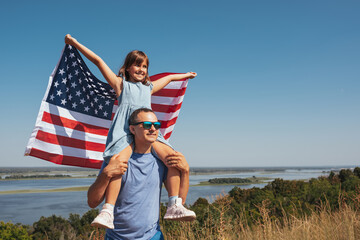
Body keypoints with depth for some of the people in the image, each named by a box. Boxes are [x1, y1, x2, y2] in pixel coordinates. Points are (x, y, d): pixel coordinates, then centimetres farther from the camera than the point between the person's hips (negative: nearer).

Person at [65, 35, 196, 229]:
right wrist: (74, 43, 21)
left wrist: (185, 75, 60)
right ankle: (107, 212, -35)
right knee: (118, 162, -33)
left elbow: (169, 77, 49)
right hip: (125, 131, -4)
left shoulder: (149, 88, 32)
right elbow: (98, 61, 18)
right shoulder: (121, 84, 20)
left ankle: (174, 206, -14)